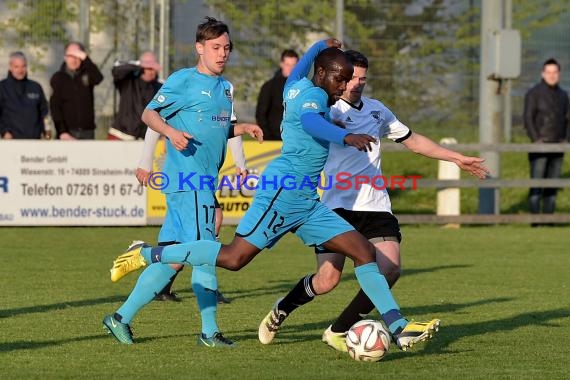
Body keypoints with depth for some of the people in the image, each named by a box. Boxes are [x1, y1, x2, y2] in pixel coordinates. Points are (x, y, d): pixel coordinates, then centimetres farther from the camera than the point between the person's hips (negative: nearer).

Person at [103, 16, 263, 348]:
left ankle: (122, 318, 11)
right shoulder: (183, 81, -5)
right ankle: (210, 331, -4)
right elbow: (150, 114, -6)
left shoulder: (226, 87, 19)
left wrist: (243, 128, 11)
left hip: (205, 181, 8)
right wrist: (170, 131, -24)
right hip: (187, 179, -8)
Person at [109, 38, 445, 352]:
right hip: (284, 191, -10)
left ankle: (400, 328, 1)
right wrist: (347, 137, -52)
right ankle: (147, 254, 1)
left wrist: (322, 45, 60)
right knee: (234, 257, -13)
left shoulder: (297, 88, 17)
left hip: (307, 202, 10)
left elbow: (296, 73, 43)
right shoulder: (313, 94, -10)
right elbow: (311, 121, -35)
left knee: (364, 251, 3)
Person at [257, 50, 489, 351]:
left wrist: (457, 158, 28)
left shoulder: (377, 110, 17)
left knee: (389, 270, -15)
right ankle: (280, 311, 19)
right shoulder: (327, 109, -2)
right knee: (327, 280, -12)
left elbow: (413, 140, 28)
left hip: (376, 207, 5)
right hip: (338, 206, -5)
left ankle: (338, 332, -1)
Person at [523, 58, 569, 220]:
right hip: (540, 146, -5)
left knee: (552, 185, 4)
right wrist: (536, 140, -16)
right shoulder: (534, 93, -4)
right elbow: (528, 118, -8)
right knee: (537, 185, -8)